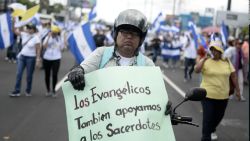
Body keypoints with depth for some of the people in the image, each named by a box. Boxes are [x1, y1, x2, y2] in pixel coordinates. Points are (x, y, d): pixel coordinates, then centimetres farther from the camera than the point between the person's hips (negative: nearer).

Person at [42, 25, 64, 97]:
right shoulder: (47, 37, 0)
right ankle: (48, 90, 23)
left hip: (56, 59, -1)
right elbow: (44, 46, -15)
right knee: (47, 75, 9)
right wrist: (48, 37, -16)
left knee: (55, 75, -7)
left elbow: (61, 48, 15)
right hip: (47, 58, 1)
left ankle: (53, 90, 10)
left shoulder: (59, 38, 3)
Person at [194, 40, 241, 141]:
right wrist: (203, 59, -23)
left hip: (223, 96, 4)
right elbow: (196, 70, -22)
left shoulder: (226, 62, 2)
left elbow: (233, 76, 7)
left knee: (219, 116, 19)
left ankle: (212, 130, 47)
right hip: (208, 95, -4)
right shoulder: (206, 61, -7)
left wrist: (237, 90, 7)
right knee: (207, 117, -5)